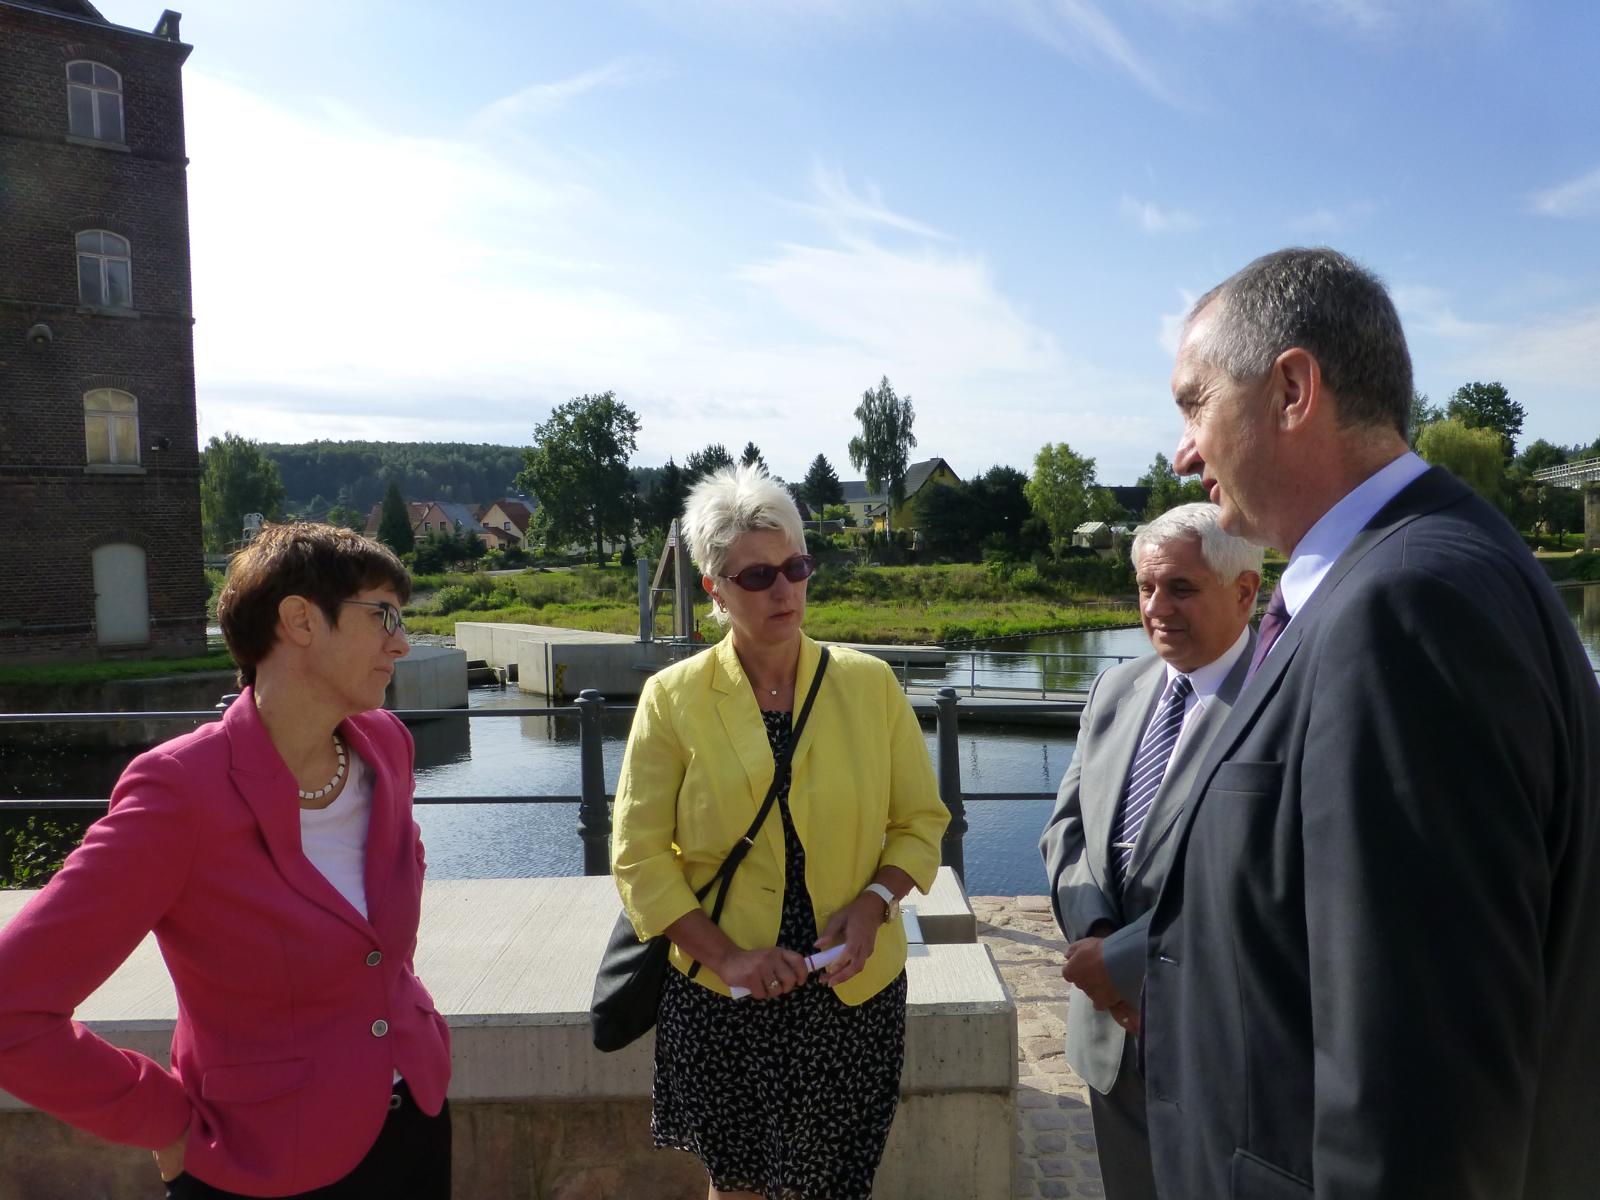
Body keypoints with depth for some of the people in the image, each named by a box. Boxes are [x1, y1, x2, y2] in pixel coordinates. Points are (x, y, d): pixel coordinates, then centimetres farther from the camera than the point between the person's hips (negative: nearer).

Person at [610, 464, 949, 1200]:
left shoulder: (869, 684, -3)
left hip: (851, 988, 1)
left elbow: (921, 820, 4)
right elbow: (639, 856, -5)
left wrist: (873, 903, -13)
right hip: (718, 999, 0)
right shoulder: (673, 698, -6)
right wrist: (727, 956, -15)